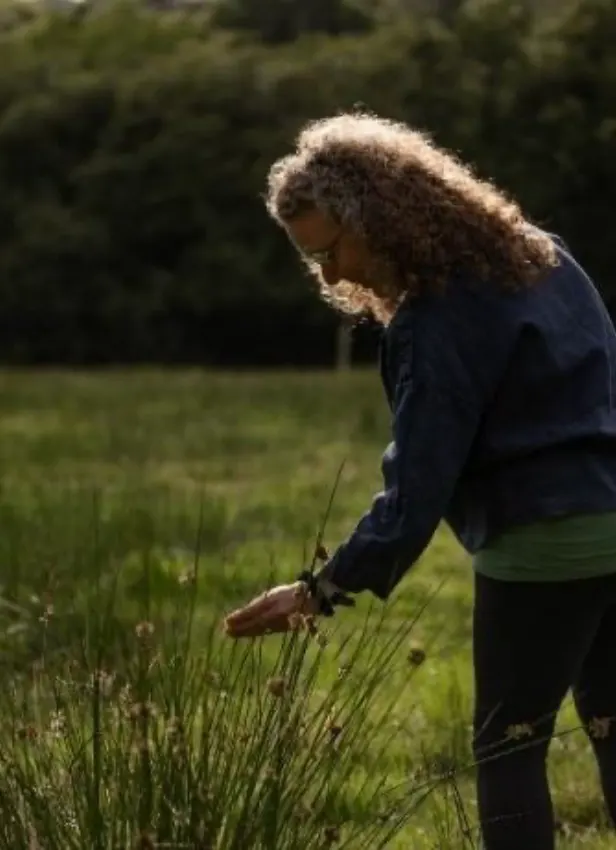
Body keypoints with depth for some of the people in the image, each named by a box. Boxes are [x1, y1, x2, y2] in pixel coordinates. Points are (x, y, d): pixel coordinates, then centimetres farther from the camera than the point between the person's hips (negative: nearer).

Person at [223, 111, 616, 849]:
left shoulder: (439, 321, -15)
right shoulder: (534, 251, 10)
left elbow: (418, 483, -18)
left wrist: (324, 588, -15)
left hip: (540, 549, -8)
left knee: (507, 748, 2)